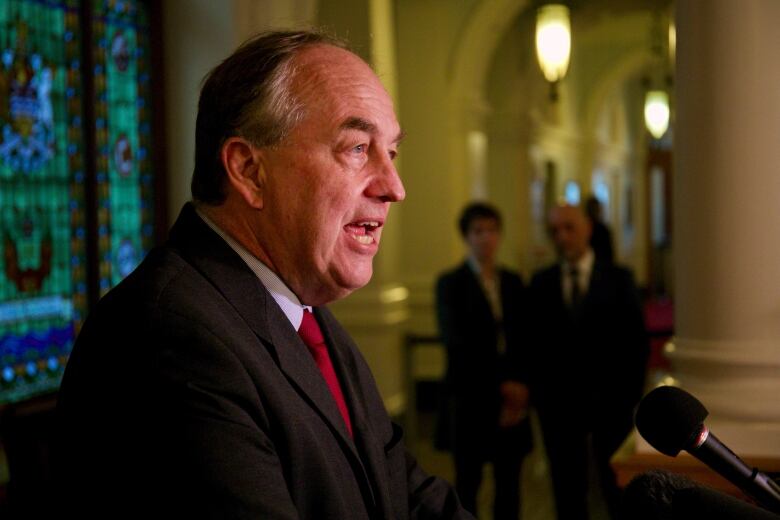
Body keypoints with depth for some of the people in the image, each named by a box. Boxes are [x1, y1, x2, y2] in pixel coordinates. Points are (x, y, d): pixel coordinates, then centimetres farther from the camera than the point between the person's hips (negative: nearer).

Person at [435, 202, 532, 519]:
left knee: (509, 484, 6)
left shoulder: (513, 282, 11)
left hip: (512, 399, 4)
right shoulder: (450, 283, -2)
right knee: (467, 483, 4)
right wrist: (499, 383, -11)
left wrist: (520, 386, -7)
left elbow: (524, 340, 8)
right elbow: (454, 342, -10)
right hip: (471, 400, -4)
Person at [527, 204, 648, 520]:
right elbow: (534, 342, 5)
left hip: (610, 400, -1)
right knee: (568, 489, 6)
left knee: (618, 487, 5)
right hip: (559, 403, 1)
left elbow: (636, 340, 1)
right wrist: (537, 393, -2)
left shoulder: (618, 279, 2)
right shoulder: (540, 283, 5)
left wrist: (632, 394, -6)